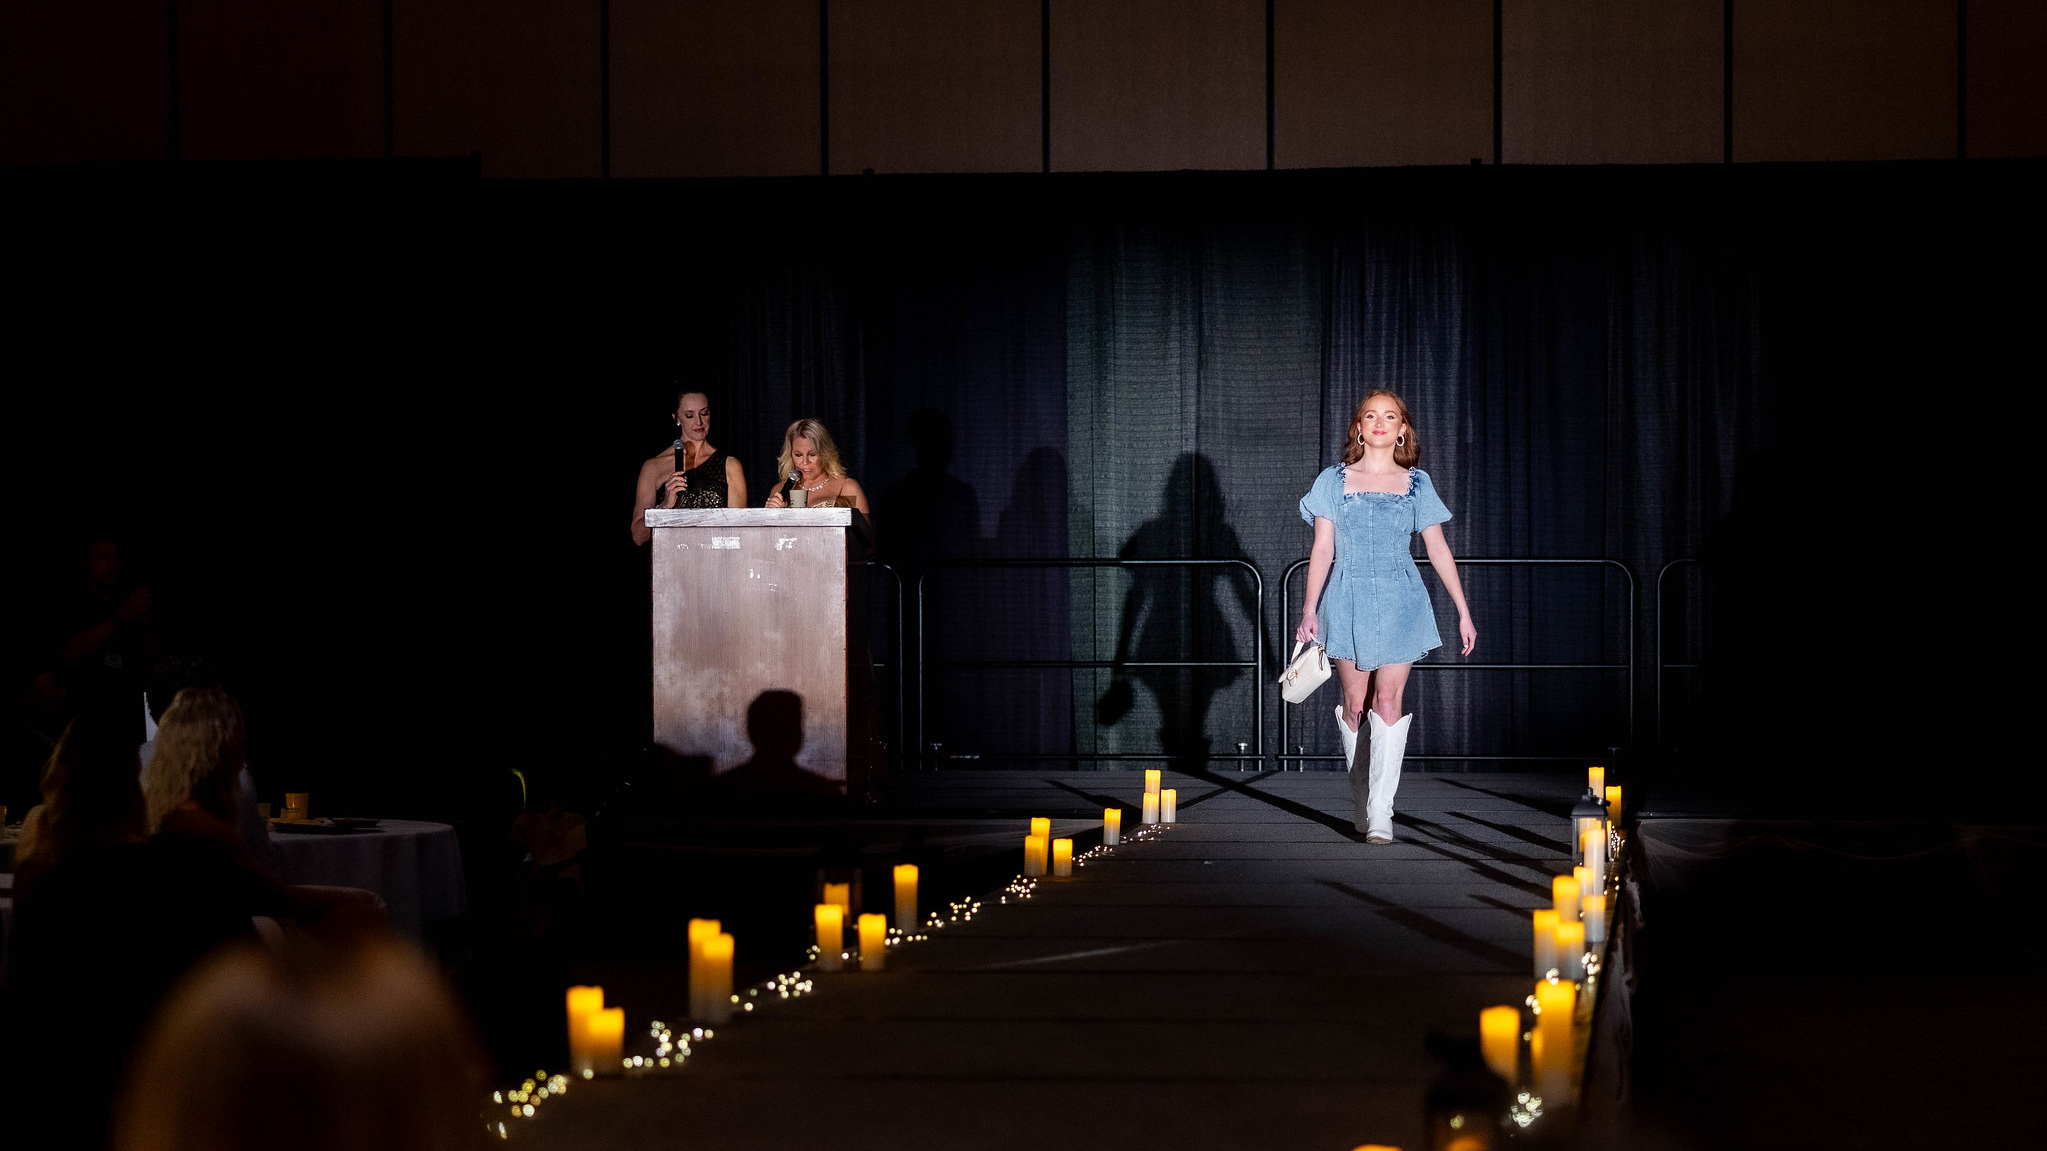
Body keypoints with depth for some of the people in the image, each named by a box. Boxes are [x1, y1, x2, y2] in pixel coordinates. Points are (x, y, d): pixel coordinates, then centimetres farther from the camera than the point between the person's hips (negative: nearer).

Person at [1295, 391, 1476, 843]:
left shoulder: (1416, 484, 8)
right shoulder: (1334, 480, 6)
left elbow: (1439, 551, 9)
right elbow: (1322, 550, 4)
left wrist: (1463, 612, 7)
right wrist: (1309, 611, -3)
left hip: (1400, 602, 0)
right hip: (1348, 601, 0)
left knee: (1388, 702, -10)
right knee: (1355, 703, 2)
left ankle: (1380, 812, -13)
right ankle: (1360, 802, 17)